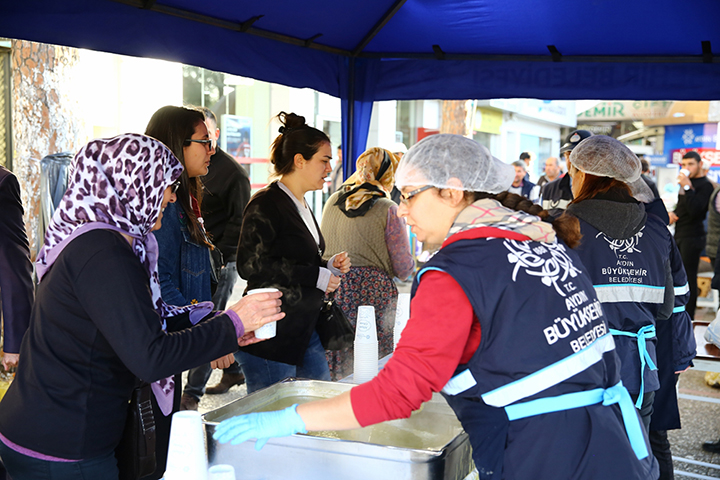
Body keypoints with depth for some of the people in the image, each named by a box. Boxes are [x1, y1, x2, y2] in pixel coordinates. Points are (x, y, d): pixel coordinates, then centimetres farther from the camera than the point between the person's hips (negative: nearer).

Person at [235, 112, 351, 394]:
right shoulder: (266, 204, -13)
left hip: (304, 333, 9)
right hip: (271, 336, -9)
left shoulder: (302, 207, 16)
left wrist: (329, 267, 5)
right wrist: (317, 276, -17)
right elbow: (252, 265, -22)